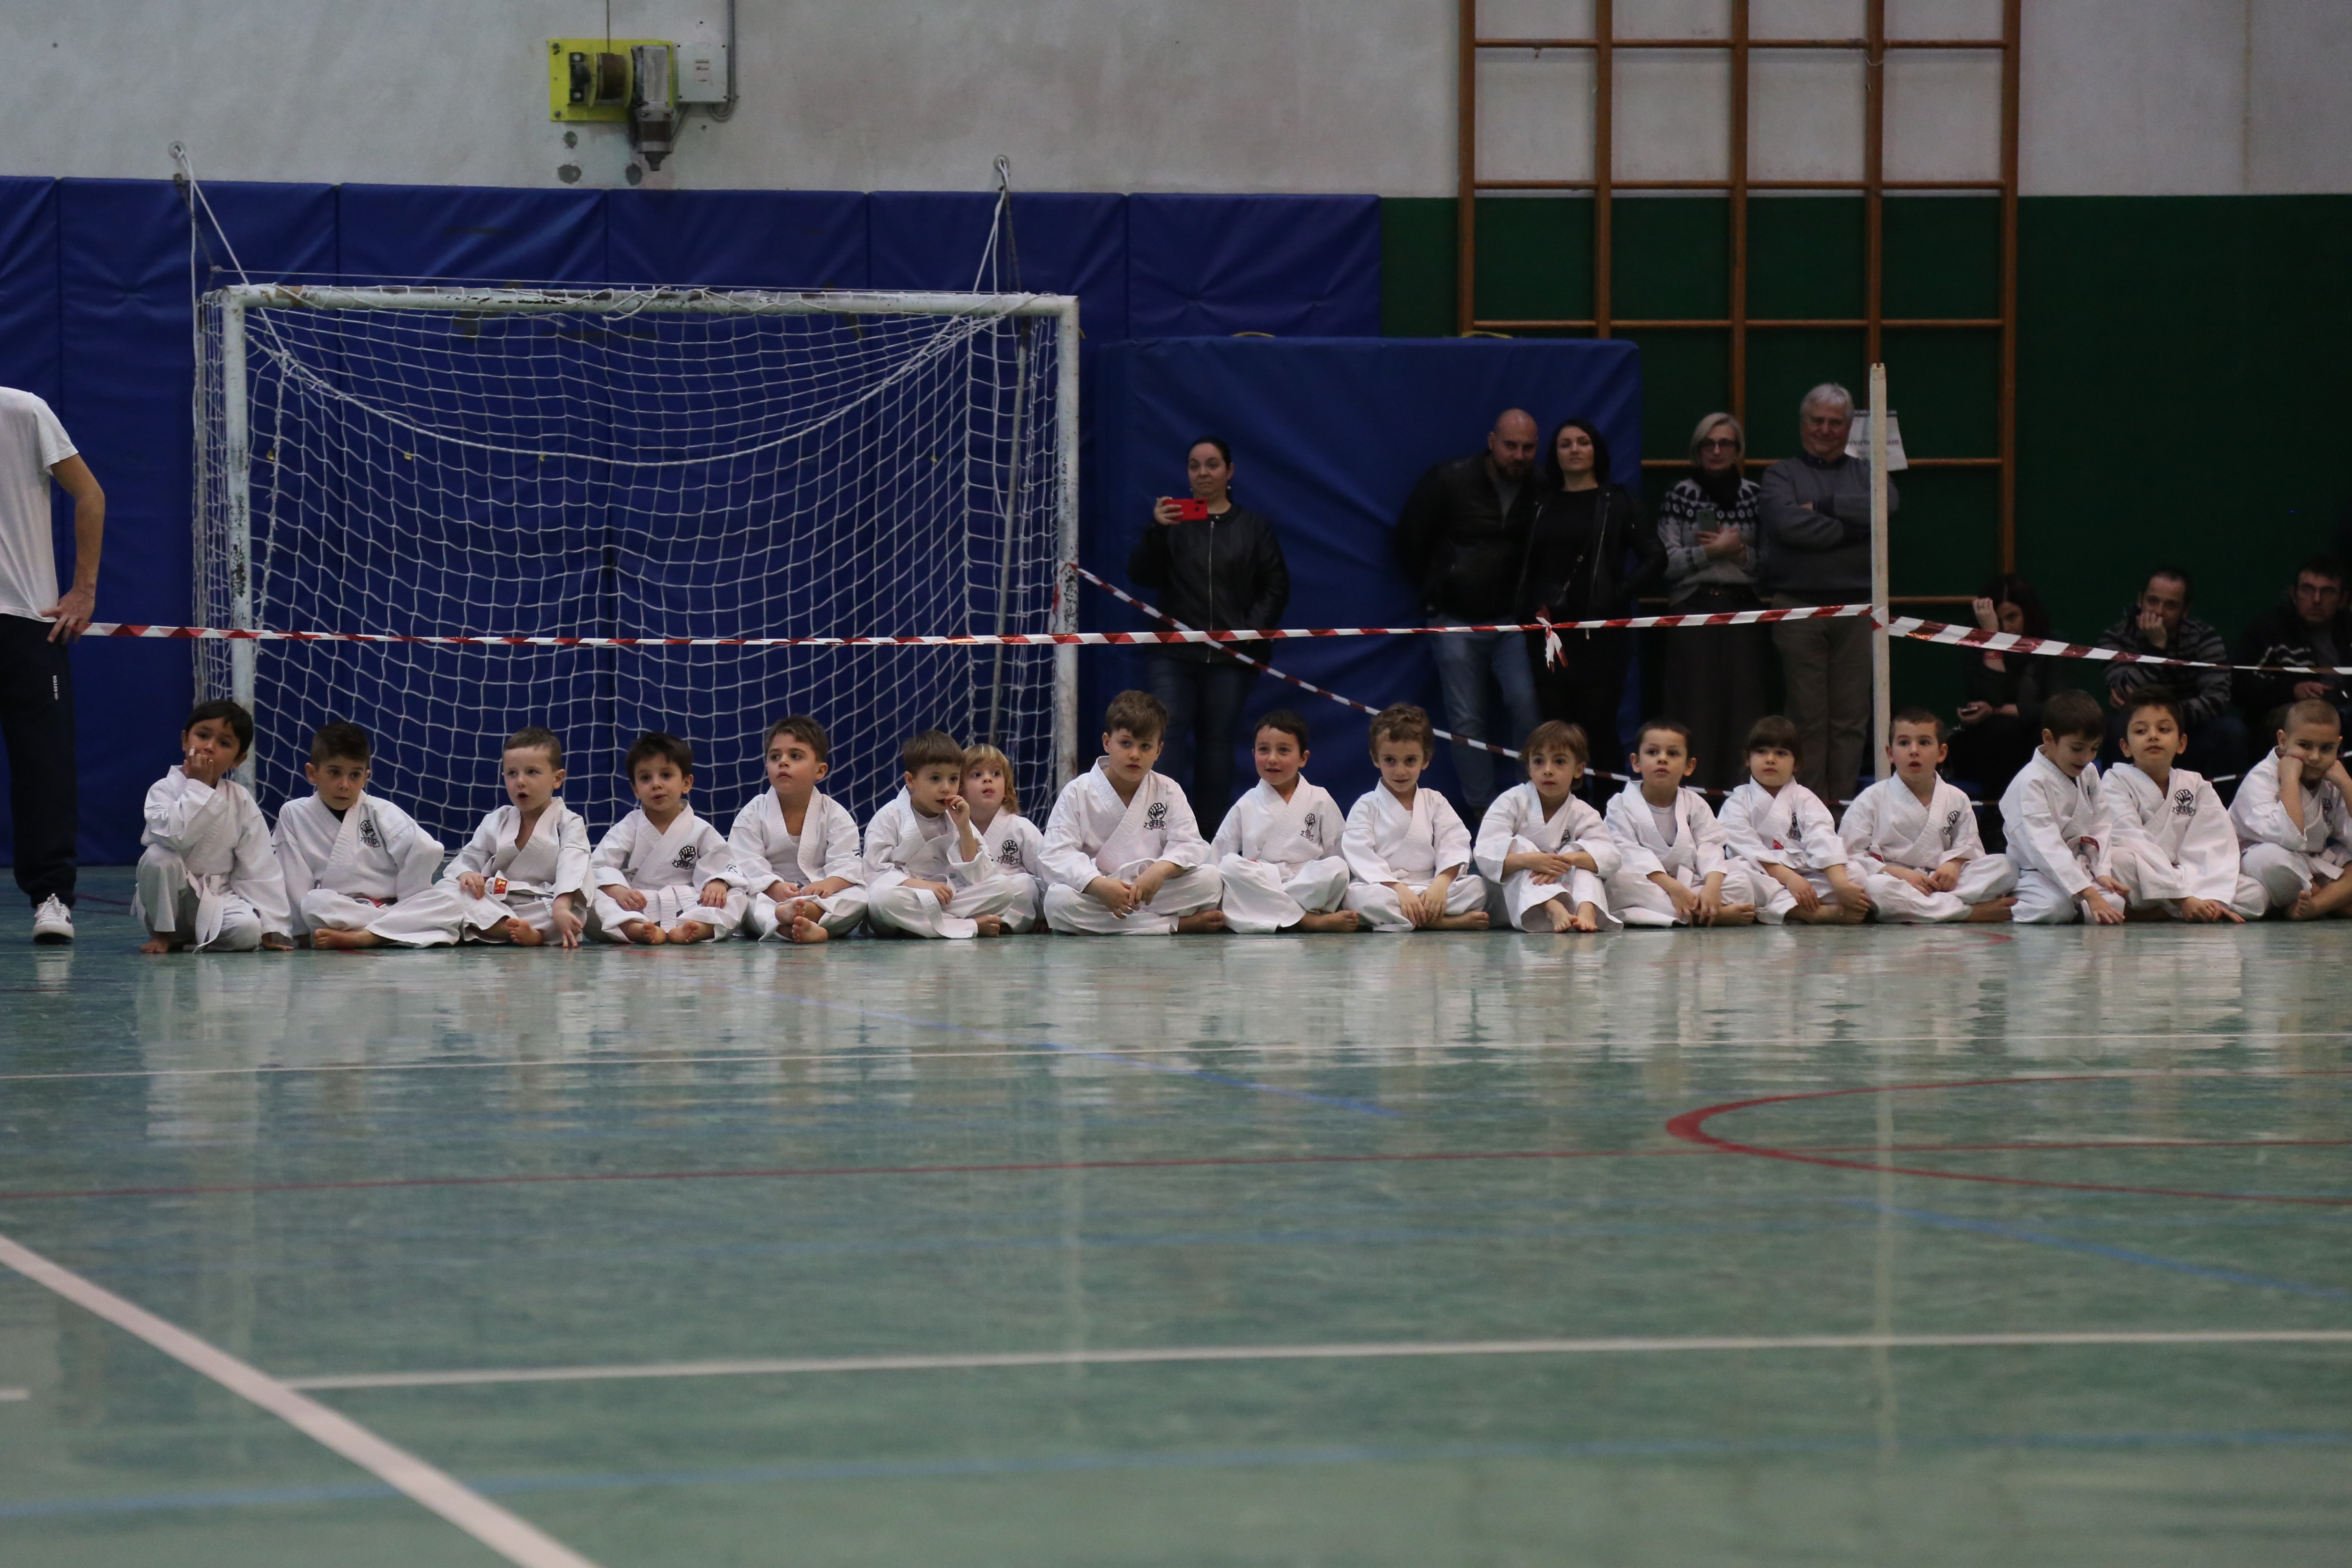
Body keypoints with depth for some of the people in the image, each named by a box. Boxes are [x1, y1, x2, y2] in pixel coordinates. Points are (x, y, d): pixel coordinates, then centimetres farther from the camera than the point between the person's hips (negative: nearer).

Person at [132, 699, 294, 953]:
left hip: (219, 897, 2)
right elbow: (176, 835, -32)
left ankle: (197, 938, 3)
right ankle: (163, 935, -10)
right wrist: (198, 786, -23)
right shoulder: (164, 790, -10)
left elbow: (259, 866, -2)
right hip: (170, 898, -2)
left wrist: (271, 927, -8)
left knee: (247, 930, -30)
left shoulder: (241, 801, -1)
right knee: (159, 857, -33)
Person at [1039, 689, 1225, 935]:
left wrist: (1162, 869, -27)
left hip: (1155, 893, 0)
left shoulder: (1168, 791, 7)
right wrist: (1099, 885, -31)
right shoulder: (1077, 793, -1)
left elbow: (1189, 845, -4)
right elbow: (1058, 855, -13)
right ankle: (1179, 924, -29)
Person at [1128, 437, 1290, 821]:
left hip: (1229, 657, 1)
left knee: (1217, 741, 5)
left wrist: (1251, 630, -5)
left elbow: (1276, 587, 10)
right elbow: (1140, 576, -2)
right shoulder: (1174, 520, 7)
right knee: (1166, 736, -13)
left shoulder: (1253, 527, 10)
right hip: (1172, 652, -1)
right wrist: (1156, 530, -18)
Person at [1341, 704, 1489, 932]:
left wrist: (1441, 883, -21)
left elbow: (1454, 845, 0)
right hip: (1385, 888, -2)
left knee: (1476, 886, -21)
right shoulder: (1367, 806, 6)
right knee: (1358, 895, -37)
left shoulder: (1435, 802, 13)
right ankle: (1451, 922, -36)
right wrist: (1399, 889, -22)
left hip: (1429, 890, 2)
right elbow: (1361, 856, -8)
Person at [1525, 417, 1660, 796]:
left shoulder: (1618, 502, 3)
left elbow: (1654, 557, -3)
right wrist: (1528, 609, 7)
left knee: (1599, 729, -6)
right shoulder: (1542, 507, 14)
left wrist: (1617, 597, -9)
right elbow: (1529, 567, 21)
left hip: (1599, 633, -4)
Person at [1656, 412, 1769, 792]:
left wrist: (1739, 552, -9)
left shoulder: (1754, 495, 9)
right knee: (1695, 706, -5)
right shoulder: (1681, 494, 4)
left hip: (1743, 610, 2)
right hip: (1693, 610, -2)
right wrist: (1711, 551, -11)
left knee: (1743, 703, -1)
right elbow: (1665, 561, -3)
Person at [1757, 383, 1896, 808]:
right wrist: (1851, 525, -9)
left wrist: (1822, 506, -9)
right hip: (1798, 607, -2)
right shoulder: (1782, 474, 9)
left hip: (1856, 609, 2)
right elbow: (1787, 524, -12)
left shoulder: (1867, 472, 16)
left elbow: (1885, 506, -8)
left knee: (1851, 719, 1)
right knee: (1807, 717, -1)